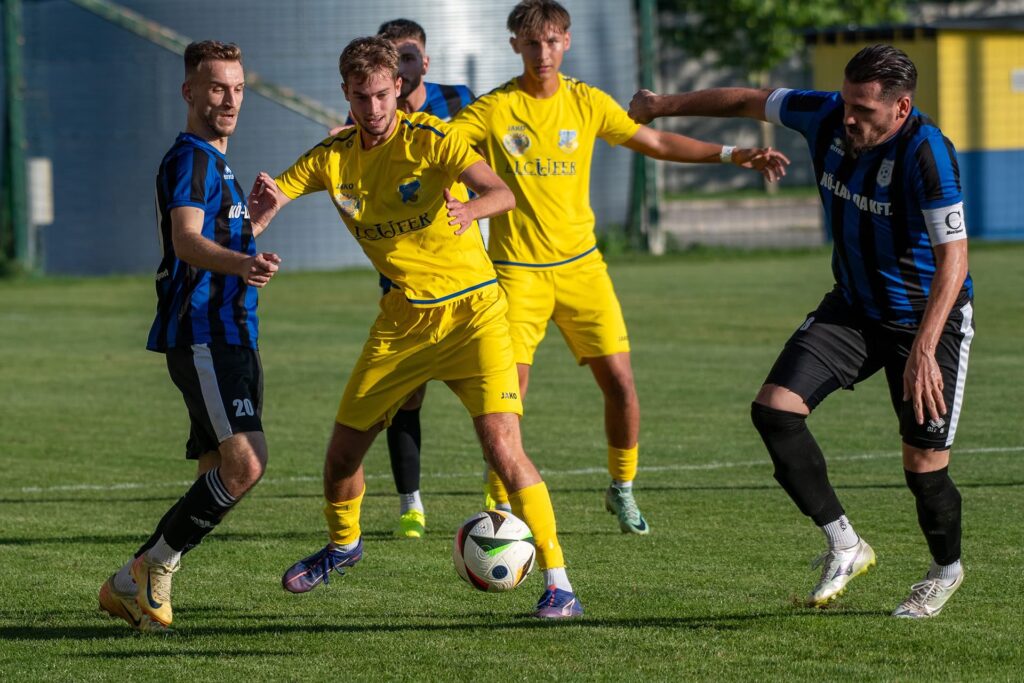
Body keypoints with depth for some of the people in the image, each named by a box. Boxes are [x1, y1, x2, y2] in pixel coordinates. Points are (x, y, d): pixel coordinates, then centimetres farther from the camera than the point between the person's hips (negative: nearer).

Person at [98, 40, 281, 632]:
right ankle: (152, 571, -14)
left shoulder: (215, 162, 22)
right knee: (245, 462, -22)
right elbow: (186, 240, -29)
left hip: (231, 338, 10)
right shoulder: (191, 158, -10)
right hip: (203, 337, -10)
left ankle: (130, 586, 12)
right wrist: (241, 263, -46)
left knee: (222, 475, 9)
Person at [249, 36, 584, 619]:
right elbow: (265, 204, -3)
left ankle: (559, 584, -15)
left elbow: (502, 192, -28)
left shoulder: (430, 138, -15)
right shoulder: (333, 157, 0)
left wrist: (469, 208, -52)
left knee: (502, 443, -20)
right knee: (344, 447, 10)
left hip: (472, 311, -5)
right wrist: (264, 204, -28)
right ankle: (343, 544, 42)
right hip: (403, 319, 5)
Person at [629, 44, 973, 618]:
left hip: (929, 318, -6)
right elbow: (751, 101, 8)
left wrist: (923, 350, -41)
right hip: (854, 307, 6)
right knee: (774, 410, -9)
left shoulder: (927, 153, -29)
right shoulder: (826, 117, -11)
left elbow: (953, 258, -33)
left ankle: (946, 570, 27)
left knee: (924, 464, -5)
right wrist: (663, 106, 19)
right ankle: (845, 547, 5)